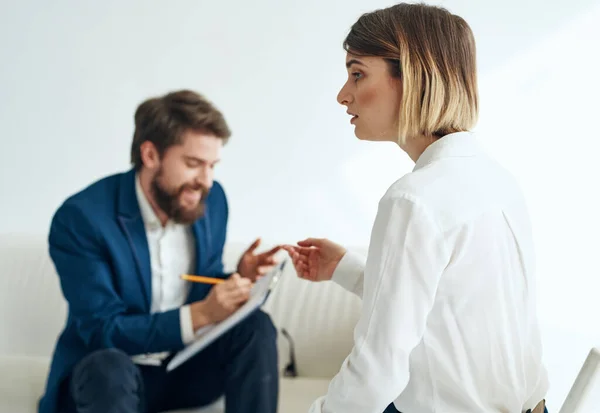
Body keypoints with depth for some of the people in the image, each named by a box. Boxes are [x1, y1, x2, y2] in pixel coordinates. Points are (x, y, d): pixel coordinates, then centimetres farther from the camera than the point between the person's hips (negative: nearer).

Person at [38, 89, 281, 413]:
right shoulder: (81, 218, -20)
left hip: (185, 365, 5)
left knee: (255, 325, -20)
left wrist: (238, 279, -15)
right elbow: (102, 332, -22)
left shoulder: (212, 199, -3)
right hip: (106, 374, -5)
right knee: (108, 365, -37)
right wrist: (199, 314, -33)